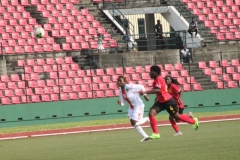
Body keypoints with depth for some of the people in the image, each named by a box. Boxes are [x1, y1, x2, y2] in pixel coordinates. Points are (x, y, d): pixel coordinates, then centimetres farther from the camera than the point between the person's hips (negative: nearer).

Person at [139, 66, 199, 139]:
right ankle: (156, 134, -6)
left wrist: (145, 92, -38)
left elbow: (158, 90, -37)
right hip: (161, 101, 9)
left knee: (177, 116, 7)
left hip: (168, 101, -9)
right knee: (151, 113, -9)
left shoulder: (159, 79, -23)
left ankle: (194, 121, 32)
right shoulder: (156, 80, 7)